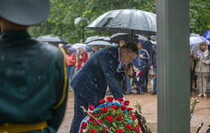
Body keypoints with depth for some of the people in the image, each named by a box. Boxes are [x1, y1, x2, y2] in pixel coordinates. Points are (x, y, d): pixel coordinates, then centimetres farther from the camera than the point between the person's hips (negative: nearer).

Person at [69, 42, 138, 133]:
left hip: (95, 88, 10)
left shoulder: (115, 55, 5)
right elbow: (110, 79, -35)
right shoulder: (108, 54, -27)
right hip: (84, 87, -10)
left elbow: (112, 76, 16)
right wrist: (120, 98, -39)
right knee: (80, 116, -7)